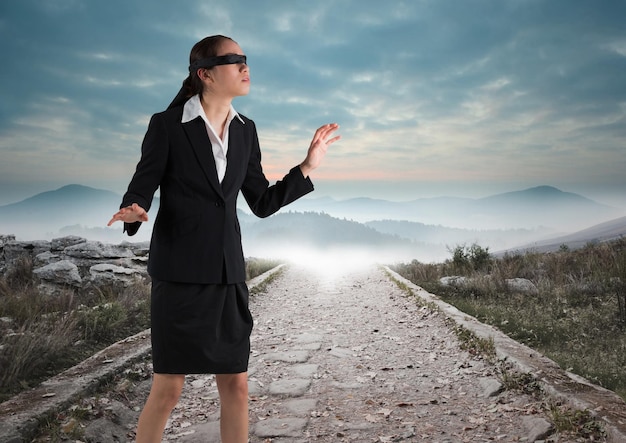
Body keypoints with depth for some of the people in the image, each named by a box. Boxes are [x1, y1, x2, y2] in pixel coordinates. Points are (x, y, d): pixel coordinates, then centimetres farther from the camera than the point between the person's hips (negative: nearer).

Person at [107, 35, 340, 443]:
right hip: (180, 271, -4)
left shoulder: (244, 130, 8)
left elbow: (263, 202, 10)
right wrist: (132, 213, -27)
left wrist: (308, 166, 3)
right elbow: (140, 191, -4)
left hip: (228, 272, 5)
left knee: (236, 384, 8)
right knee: (168, 389, 1)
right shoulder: (167, 125, -6)